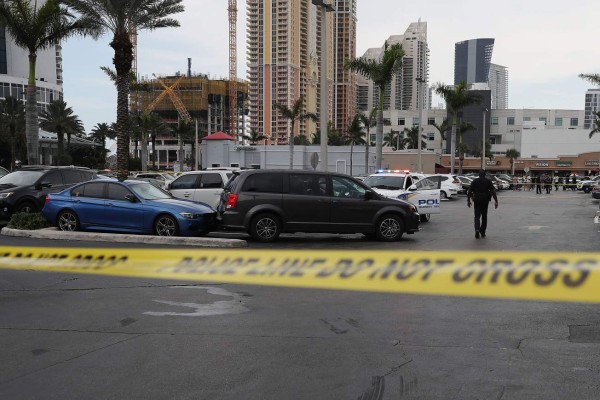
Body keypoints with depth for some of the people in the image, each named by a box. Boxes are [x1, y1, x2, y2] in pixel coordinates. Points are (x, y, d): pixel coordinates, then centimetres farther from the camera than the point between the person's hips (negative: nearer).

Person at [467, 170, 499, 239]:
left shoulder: (475, 181, 2)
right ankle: (482, 232, 18)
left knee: (477, 216, 4)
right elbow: (493, 192, -5)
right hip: (485, 200, 1)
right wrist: (496, 201, -4)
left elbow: (469, 191, -1)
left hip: (477, 200, -1)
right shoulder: (488, 181, 3)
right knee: (484, 216, 14)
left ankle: (477, 230, -20)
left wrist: (468, 200, 6)